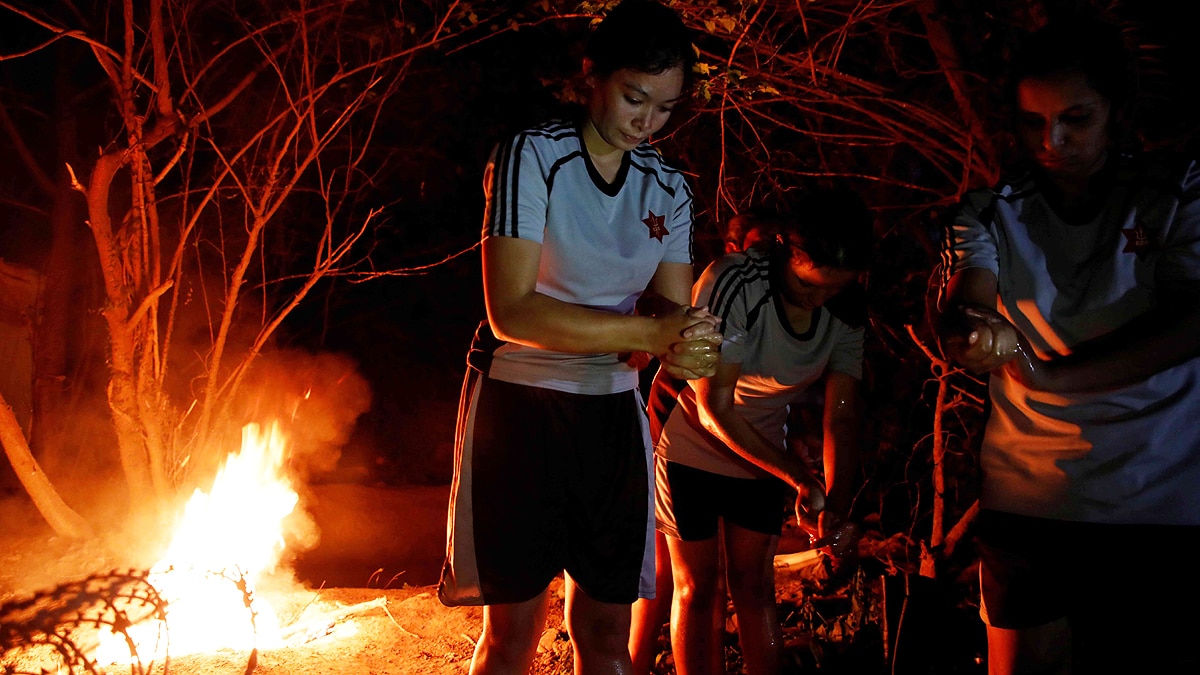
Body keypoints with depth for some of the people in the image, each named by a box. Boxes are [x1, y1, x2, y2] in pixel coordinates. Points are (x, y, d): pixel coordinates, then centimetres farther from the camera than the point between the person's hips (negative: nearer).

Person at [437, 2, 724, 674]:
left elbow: (674, 307, 2)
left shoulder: (668, 187, 6)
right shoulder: (532, 156, -11)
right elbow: (512, 312, -20)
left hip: (612, 411, 5)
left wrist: (685, 348, -23)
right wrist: (648, 331, -25)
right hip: (520, 406, -4)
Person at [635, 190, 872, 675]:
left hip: (762, 455, 4)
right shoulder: (731, 284, -30)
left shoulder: (846, 312, -13)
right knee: (697, 589, 4)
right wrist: (800, 478, -25)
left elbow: (842, 416, -11)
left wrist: (837, 499, -26)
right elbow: (714, 410, -28)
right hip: (691, 443, -4)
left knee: (755, 588, 7)